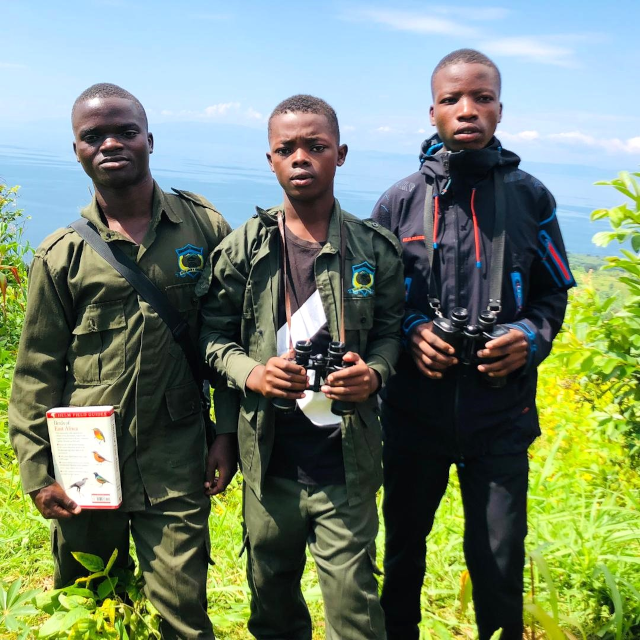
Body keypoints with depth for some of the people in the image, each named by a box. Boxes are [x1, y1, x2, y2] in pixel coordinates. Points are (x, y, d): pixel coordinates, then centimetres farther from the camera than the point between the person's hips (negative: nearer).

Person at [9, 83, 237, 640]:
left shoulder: (203, 227, 1)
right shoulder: (61, 255, 1)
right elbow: (37, 372, 3)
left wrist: (229, 431, 2)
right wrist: (37, 471, 0)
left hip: (175, 459, -1)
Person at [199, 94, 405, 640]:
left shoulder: (375, 249, -2)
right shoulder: (243, 249, -2)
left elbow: (391, 329, 7)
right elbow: (214, 333, 4)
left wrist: (373, 373, -13)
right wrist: (250, 373, -14)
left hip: (346, 466, -1)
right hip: (269, 461, 2)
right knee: (271, 592, 20)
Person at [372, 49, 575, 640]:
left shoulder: (529, 197, 0)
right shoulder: (400, 201, -1)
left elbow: (554, 292, 8)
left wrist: (531, 337, -11)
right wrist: (409, 331, -13)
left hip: (501, 413, 0)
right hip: (414, 408, 1)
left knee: (499, 563, 7)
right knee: (404, 543, 18)